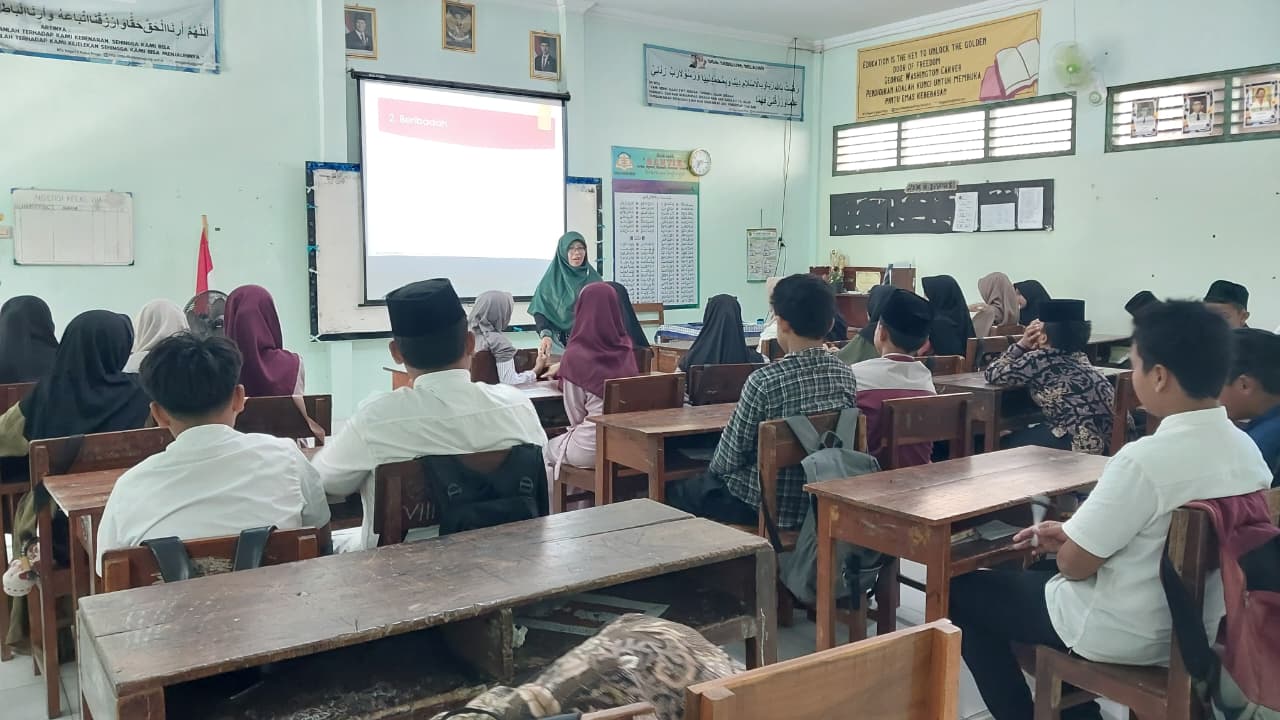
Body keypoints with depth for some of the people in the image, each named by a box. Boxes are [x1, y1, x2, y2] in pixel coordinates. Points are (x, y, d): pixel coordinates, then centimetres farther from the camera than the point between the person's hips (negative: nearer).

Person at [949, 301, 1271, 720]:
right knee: (1038, 568, 30)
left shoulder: (1145, 459, -30)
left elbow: (1074, 565, -20)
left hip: (1121, 638, -8)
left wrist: (1064, 547, 2)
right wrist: (1072, 537, 6)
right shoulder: (1247, 450, -4)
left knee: (961, 590, 9)